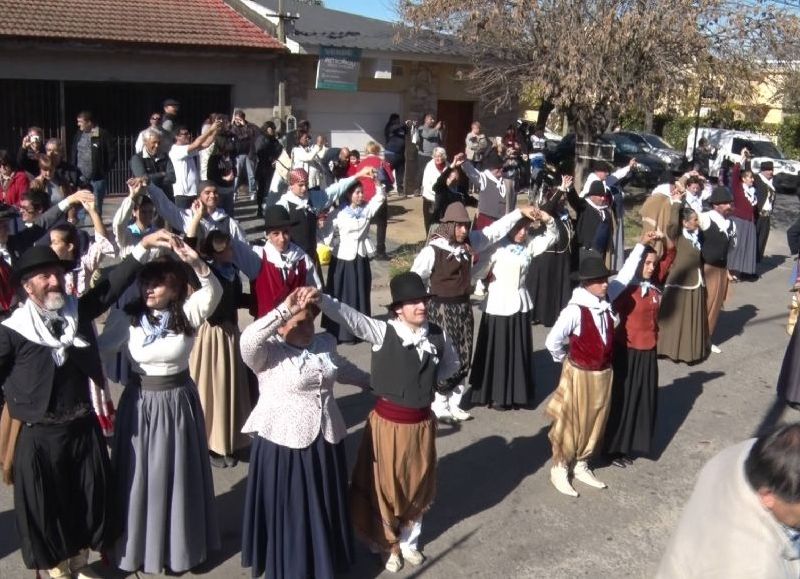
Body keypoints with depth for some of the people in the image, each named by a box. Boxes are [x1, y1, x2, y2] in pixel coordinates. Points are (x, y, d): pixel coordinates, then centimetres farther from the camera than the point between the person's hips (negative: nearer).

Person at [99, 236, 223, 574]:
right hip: (140, 403, 1)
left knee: (177, 475, 12)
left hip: (177, 401, 0)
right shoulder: (126, 317, -7)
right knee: (140, 477, 10)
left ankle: (179, 545, 31)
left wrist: (196, 262, -43)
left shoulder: (188, 314, -9)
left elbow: (214, 292, -26)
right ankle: (139, 545, 29)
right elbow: (99, 348, -12)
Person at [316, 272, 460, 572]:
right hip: (388, 422, -3)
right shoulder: (383, 332, -16)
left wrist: (429, 382, 0)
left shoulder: (438, 336, -5)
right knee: (385, 486, 13)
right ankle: (389, 545, 38)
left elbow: (451, 364, 15)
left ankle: (409, 541, 44)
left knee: (417, 485, 20)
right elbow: (350, 317, -32)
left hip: (422, 422, 4)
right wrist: (320, 299, -49)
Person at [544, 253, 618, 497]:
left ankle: (581, 465, 36)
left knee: (595, 422, 18)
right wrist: (565, 358, -4)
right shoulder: (575, 310, -25)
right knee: (571, 423, 8)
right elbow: (552, 341, -19)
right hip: (579, 374, -7)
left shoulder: (606, 305, -5)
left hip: (603, 373, 7)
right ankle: (560, 469, 25)